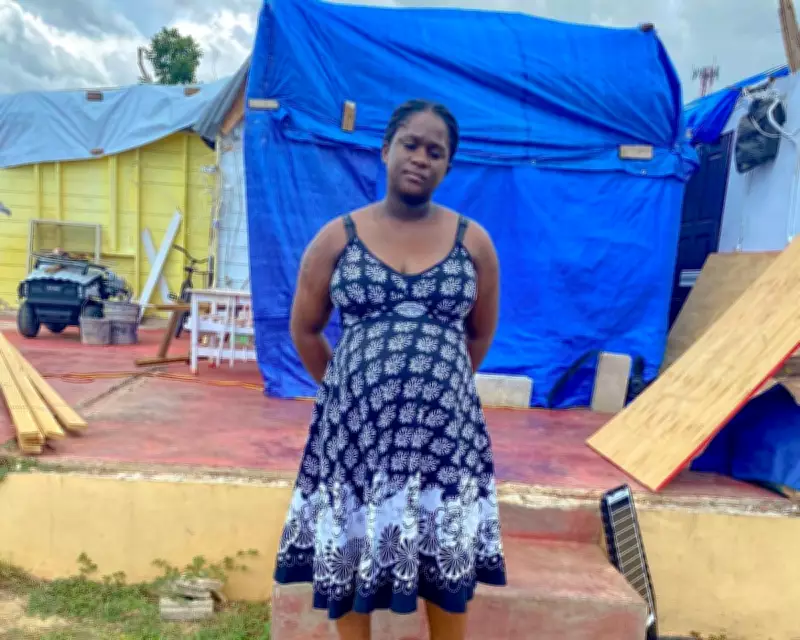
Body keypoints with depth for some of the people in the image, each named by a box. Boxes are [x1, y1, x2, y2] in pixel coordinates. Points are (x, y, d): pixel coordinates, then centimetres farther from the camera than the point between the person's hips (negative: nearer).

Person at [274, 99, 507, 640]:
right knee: (352, 552, 10)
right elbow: (305, 331, 9)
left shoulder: (473, 241, 1)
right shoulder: (337, 238, -1)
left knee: (446, 556, 10)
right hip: (355, 426, 0)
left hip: (444, 428, 0)